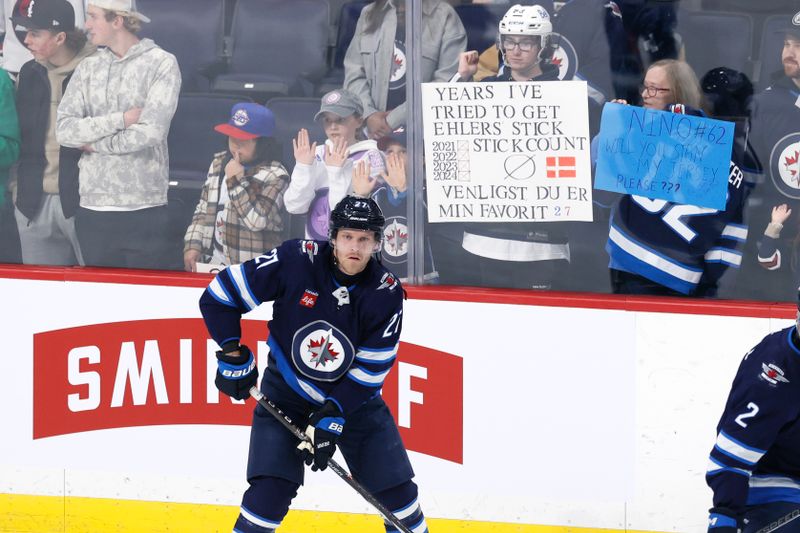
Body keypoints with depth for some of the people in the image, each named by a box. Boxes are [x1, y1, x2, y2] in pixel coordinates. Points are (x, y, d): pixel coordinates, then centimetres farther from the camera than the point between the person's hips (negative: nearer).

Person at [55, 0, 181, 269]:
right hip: (93, 207, 4)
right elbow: (64, 130, -1)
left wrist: (94, 144, -3)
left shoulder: (162, 64, -3)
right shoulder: (88, 68, 11)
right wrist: (122, 119, -10)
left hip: (144, 209, -4)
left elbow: (150, 133, -13)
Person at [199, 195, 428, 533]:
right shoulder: (295, 261, -21)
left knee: (397, 490, 0)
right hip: (286, 392, -2)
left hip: (353, 396, 2)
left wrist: (333, 416, -20)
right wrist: (233, 355, -16)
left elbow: (370, 369, -13)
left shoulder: (386, 293, -15)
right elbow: (219, 296, -14)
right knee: (271, 488, -17)